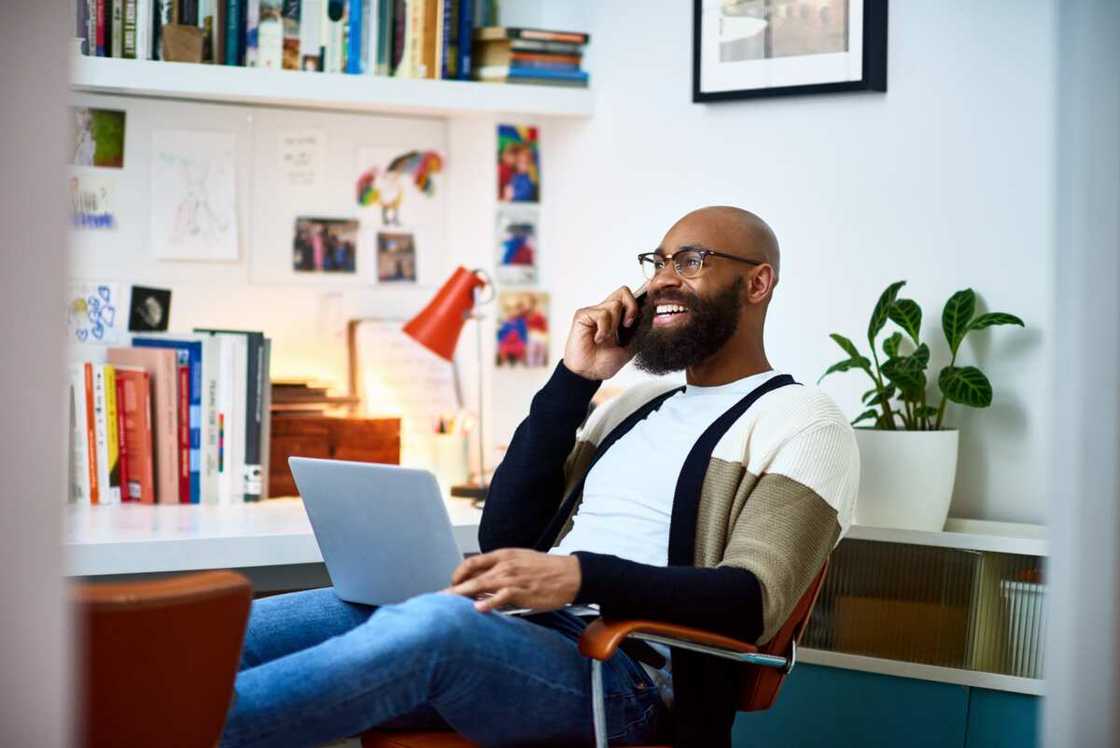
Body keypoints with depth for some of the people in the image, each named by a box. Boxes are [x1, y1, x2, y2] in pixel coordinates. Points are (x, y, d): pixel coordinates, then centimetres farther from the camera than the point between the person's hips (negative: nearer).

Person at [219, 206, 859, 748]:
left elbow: (751, 601, -12)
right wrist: (573, 382, 9)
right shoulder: (639, 405, 27)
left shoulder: (801, 422, 5)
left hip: (623, 671, -7)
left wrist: (581, 576, -26)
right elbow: (505, 536, 16)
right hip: (513, 633, 8)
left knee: (437, 621, -38)